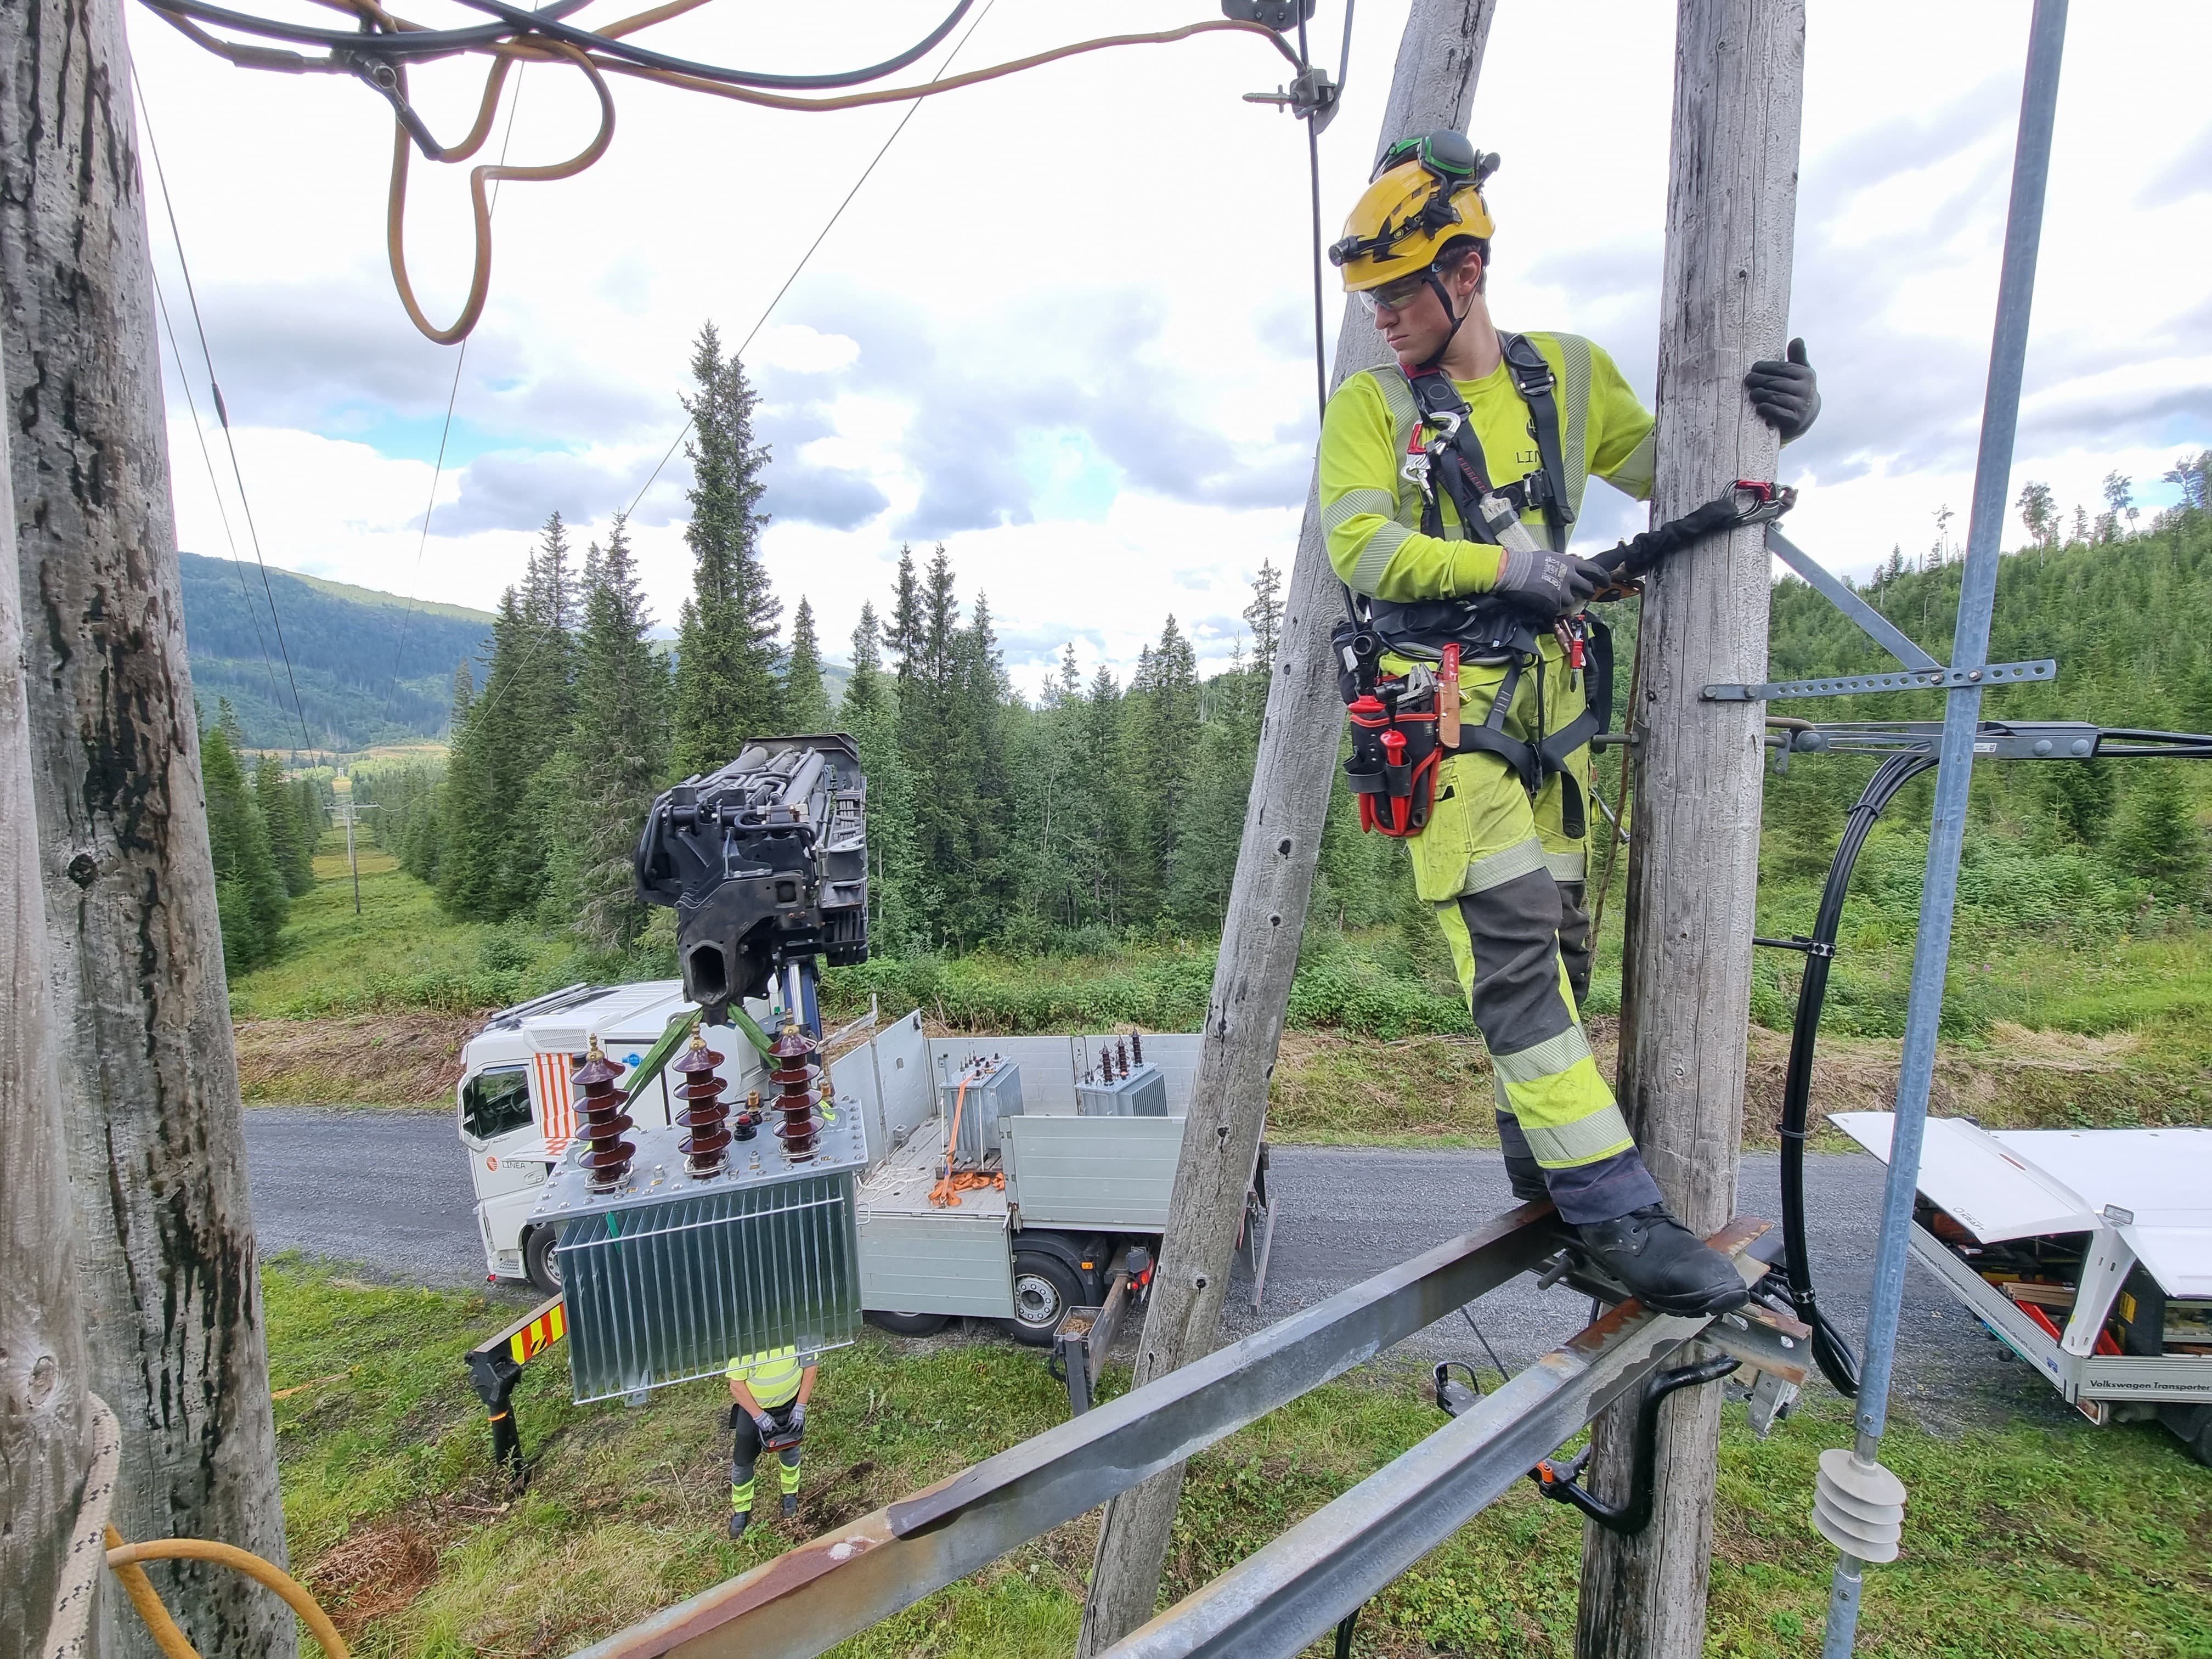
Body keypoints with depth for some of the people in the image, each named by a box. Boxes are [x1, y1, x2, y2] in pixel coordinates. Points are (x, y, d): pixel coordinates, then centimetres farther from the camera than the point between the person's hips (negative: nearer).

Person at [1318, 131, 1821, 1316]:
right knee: (1512, 944, -13)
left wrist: (1768, 419, -2)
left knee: (1559, 944, 10)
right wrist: (1509, 563, -16)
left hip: (1547, 696, 5)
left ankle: (1545, 1176, 27)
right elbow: (1360, 550, -9)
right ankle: (1613, 1209, -4)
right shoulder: (1372, 407, 3)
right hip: (1438, 705, -4)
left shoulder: (1570, 375, 12)